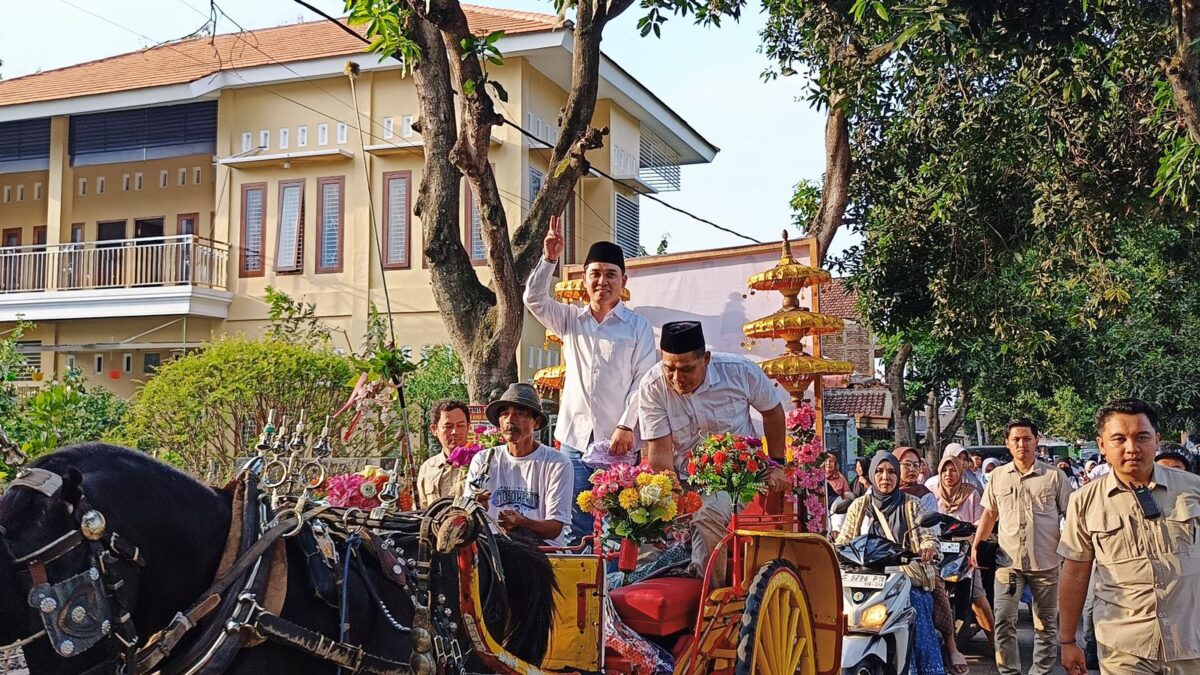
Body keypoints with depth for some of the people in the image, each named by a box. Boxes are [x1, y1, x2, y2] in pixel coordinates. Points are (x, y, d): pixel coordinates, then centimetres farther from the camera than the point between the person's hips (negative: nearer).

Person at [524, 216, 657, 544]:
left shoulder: (638, 327, 4)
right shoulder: (571, 320, 14)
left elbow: (643, 380, -1)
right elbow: (534, 299, 2)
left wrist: (626, 426, -10)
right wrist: (549, 258, -8)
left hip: (617, 442, -3)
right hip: (574, 438, 3)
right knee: (577, 525, 3)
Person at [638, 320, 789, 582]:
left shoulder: (740, 371, -15)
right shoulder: (652, 388, -16)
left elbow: (772, 411, 3)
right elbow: (660, 450, -19)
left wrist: (777, 464, 4)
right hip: (686, 478, 1)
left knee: (710, 514, -26)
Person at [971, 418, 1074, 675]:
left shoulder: (1054, 476, -1)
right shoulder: (998, 476, 7)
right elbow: (989, 514, 15)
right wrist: (976, 546, 9)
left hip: (1046, 561, -1)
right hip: (1008, 560, 1)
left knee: (1045, 624, 10)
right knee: (1004, 621, -3)